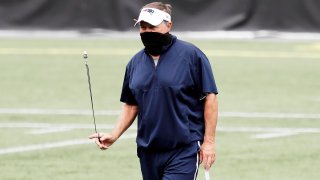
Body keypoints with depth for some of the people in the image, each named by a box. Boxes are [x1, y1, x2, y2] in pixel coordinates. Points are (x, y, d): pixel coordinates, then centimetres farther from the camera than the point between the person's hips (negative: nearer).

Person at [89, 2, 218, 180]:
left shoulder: (191, 55, -6)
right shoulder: (135, 63, 12)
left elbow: (210, 98, -6)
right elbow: (131, 105, 18)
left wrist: (209, 141, -10)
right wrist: (114, 135, 4)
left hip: (184, 150, -6)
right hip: (148, 151, 6)